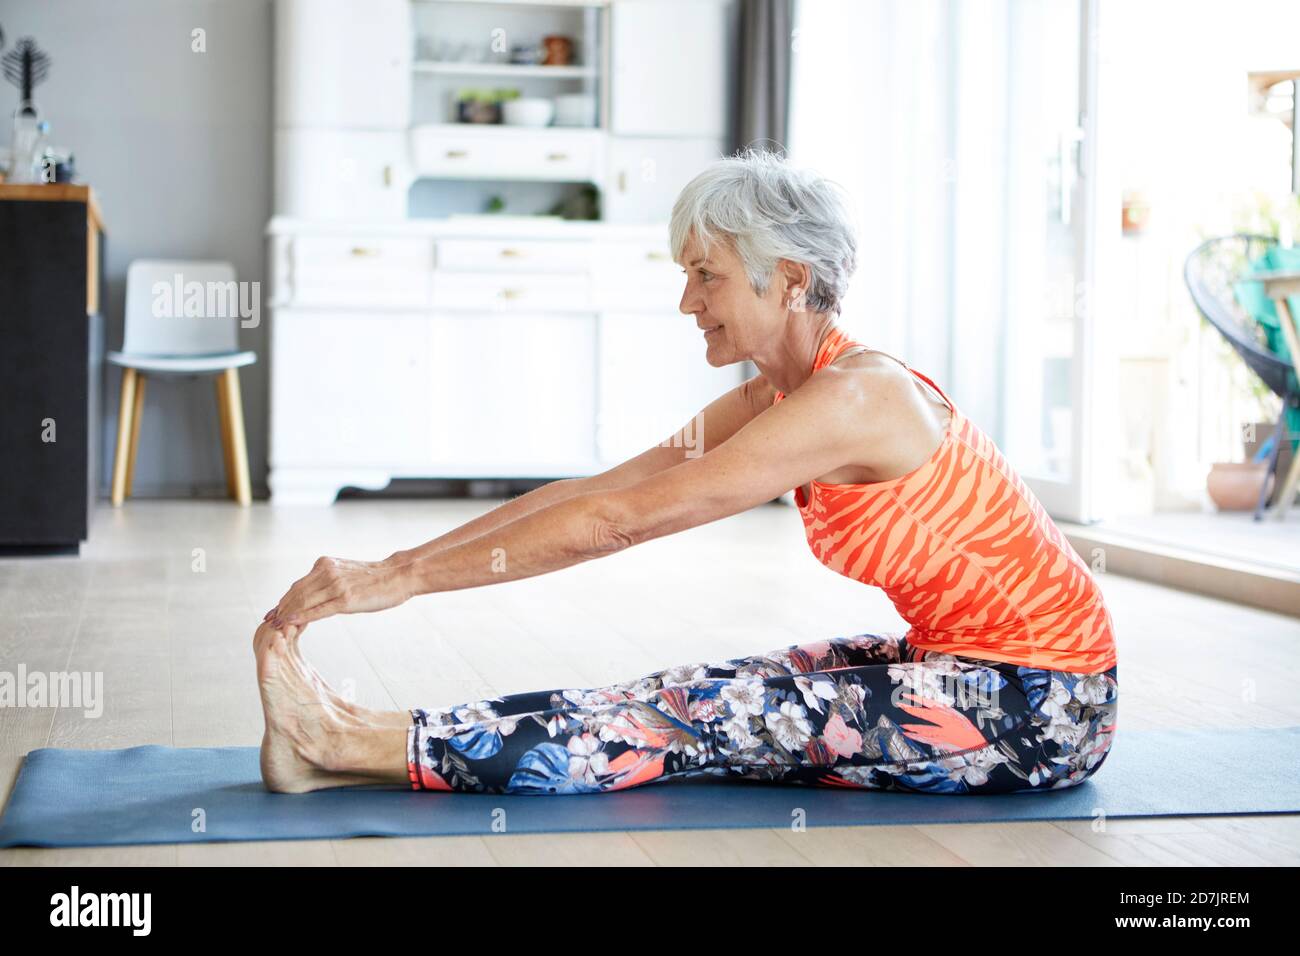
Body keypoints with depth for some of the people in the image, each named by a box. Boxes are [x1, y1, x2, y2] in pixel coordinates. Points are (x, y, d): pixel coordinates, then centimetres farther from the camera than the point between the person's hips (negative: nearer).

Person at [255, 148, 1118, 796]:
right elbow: (589, 491, 0)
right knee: (713, 700, -5)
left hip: (1042, 707, -8)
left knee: (716, 717, -16)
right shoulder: (773, 400, 5)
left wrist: (405, 578, -23)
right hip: (968, 669, 8)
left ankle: (355, 746, -16)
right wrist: (390, 565, -7)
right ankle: (355, 739, -9)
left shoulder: (850, 398, -23)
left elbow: (618, 522, -26)